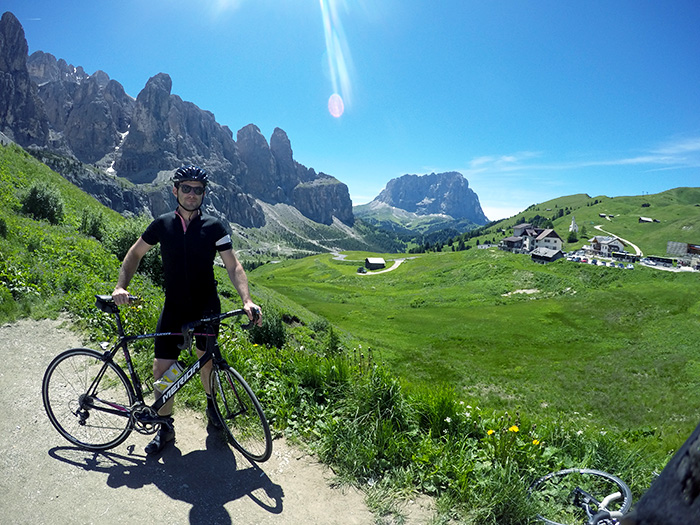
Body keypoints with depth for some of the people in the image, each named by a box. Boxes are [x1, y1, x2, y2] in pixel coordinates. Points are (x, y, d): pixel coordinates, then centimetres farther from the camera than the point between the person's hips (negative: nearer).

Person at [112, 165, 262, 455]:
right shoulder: (163, 224, -1)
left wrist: (246, 300, -25)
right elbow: (135, 254, 12)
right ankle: (166, 427, 21)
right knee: (161, 369, -1)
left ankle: (211, 405, 37)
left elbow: (233, 266, -11)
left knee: (206, 358, 6)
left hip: (207, 307, -1)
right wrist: (120, 286, -2)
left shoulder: (214, 226, -6)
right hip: (174, 308, 1)